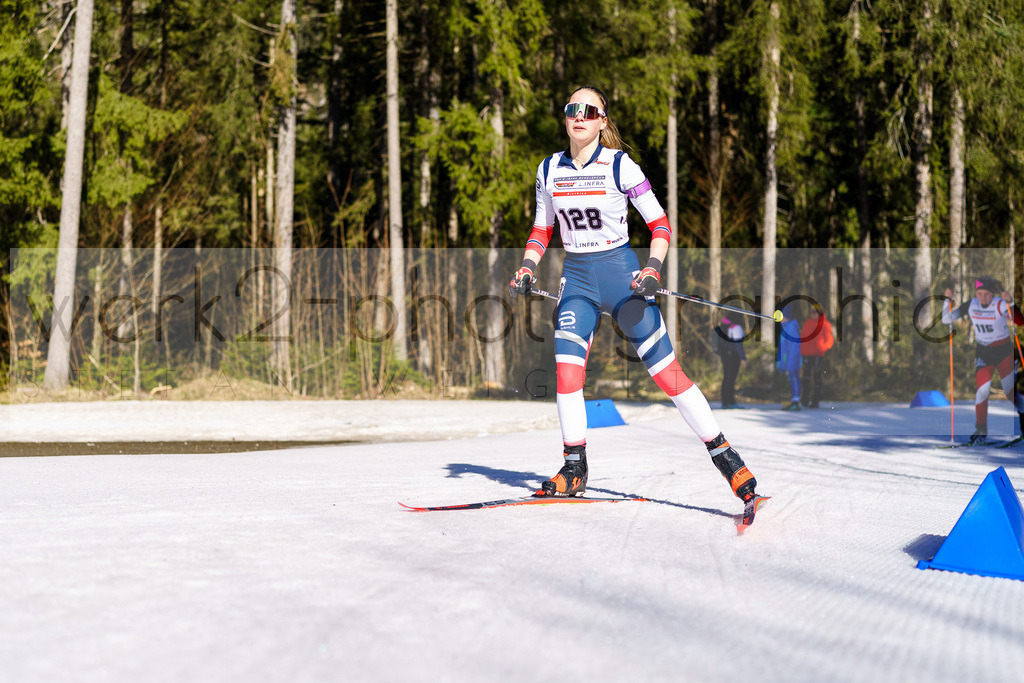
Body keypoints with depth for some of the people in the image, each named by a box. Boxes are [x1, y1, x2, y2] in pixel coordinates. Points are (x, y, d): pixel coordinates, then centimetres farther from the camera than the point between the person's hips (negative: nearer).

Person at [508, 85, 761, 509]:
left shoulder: (619, 165, -8)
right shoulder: (550, 170, 5)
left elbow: (660, 225, -5)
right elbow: (542, 229, 17)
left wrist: (653, 269, -19)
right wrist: (526, 269, 1)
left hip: (620, 272, -4)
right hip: (576, 279, 4)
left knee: (665, 369, -8)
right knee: (566, 364, -14)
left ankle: (725, 457, 0)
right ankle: (574, 467, -1)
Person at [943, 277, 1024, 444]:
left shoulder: (1001, 305, -16)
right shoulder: (970, 305, -4)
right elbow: (946, 319, 0)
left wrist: (1010, 303, -44)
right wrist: (948, 300, -14)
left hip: (1004, 352, -2)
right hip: (983, 353, 2)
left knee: (1011, 393, 1)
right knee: (983, 388, -17)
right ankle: (981, 430, -7)